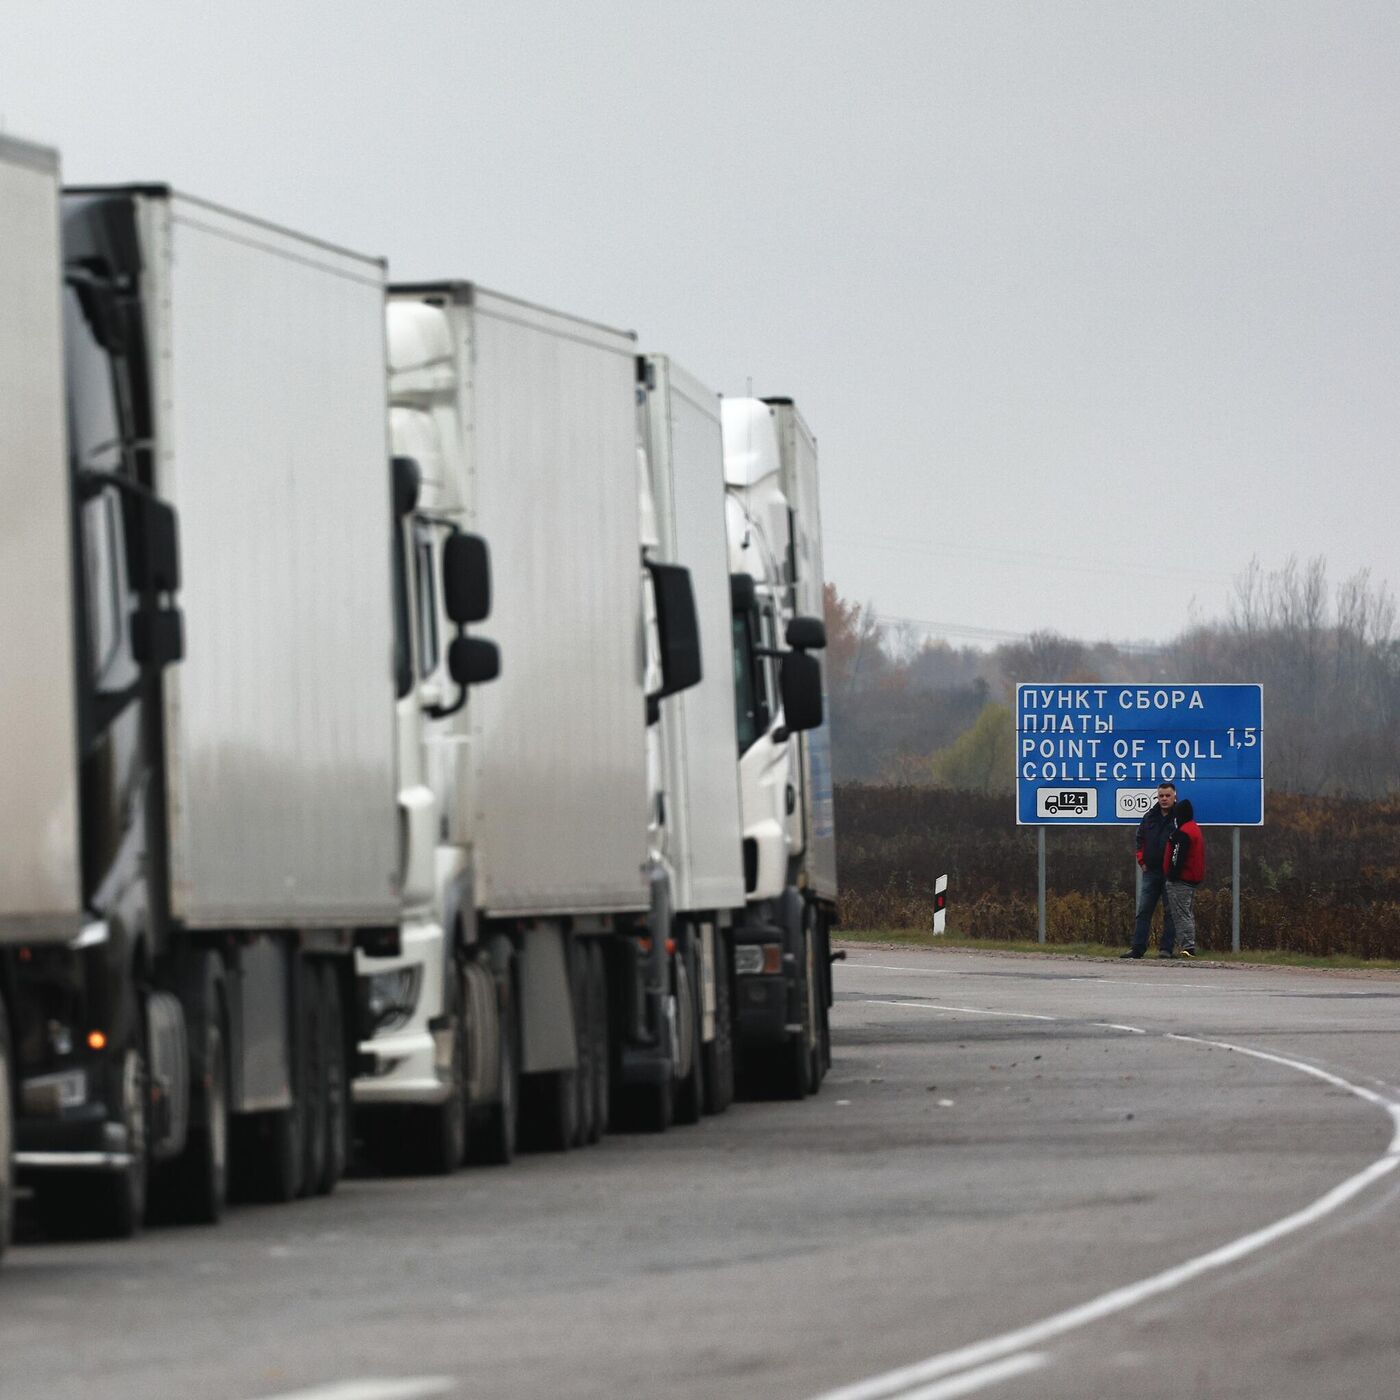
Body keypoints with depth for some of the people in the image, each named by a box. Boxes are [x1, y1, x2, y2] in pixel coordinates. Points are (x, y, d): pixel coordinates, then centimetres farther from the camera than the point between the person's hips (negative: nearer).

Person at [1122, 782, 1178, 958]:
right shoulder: (1149, 818, 12)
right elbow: (1140, 841, 23)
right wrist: (1142, 861, 12)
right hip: (1151, 871, 5)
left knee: (1170, 912, -1)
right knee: (1143, 911, 3)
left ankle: (1167, 949, 2)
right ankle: (1137, 948, 4)